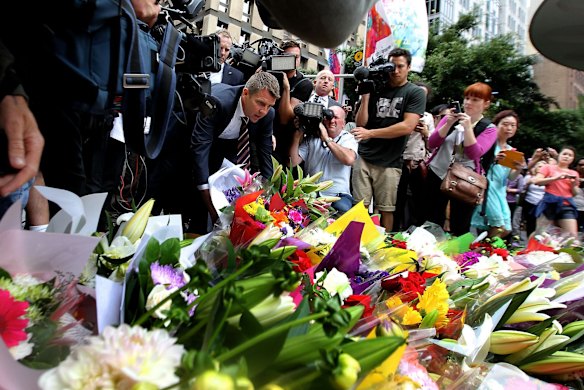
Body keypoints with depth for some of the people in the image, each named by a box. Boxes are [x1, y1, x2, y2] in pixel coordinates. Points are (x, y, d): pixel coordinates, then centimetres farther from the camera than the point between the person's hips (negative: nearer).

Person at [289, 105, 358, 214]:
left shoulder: (348, 138, 5)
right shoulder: (311, 138, 10)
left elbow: (349, 159, -18)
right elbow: (293, 162, 2)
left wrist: (327, 139, -14)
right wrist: (297, 136, -6)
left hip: (338, 194, -1)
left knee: (342, 209, -33)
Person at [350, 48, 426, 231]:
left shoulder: (415, 93, 1)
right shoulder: (375, 89, 10)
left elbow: (407, 127, -12)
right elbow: (360, 123, 7)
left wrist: (370, 133, -15)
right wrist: (365, 96, -5)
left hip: (389, 163, -2)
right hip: (364, 157, 2)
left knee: (386, 210, 4)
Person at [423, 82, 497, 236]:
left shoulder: (489, 129, -1)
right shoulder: (451, 118, 6)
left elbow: (474, 154, -16)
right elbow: (431, 144, -2)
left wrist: (468, 127, -23)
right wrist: (448, 124, -14)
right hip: (437, 175, 2)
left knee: (459, 229, 3)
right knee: (431, 223, 6)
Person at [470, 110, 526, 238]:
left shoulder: (511, 150, 16)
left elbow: (511, 177, 12)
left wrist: (519, 169, -8)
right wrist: (493, 160, -26)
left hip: (500, 190, 8)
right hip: (486, 186, -8)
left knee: (506, 229, 6)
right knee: (499, 226, -14)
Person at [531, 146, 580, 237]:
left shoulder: (574, 174, 19)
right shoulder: (548, 167, 8)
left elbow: (574, 194, 19)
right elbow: (536, 181, -7)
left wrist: (574, 185, -2)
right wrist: (556, 178, -15)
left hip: (567, 205, 4)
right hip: (550, 203, -3)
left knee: (573, 236, -9)